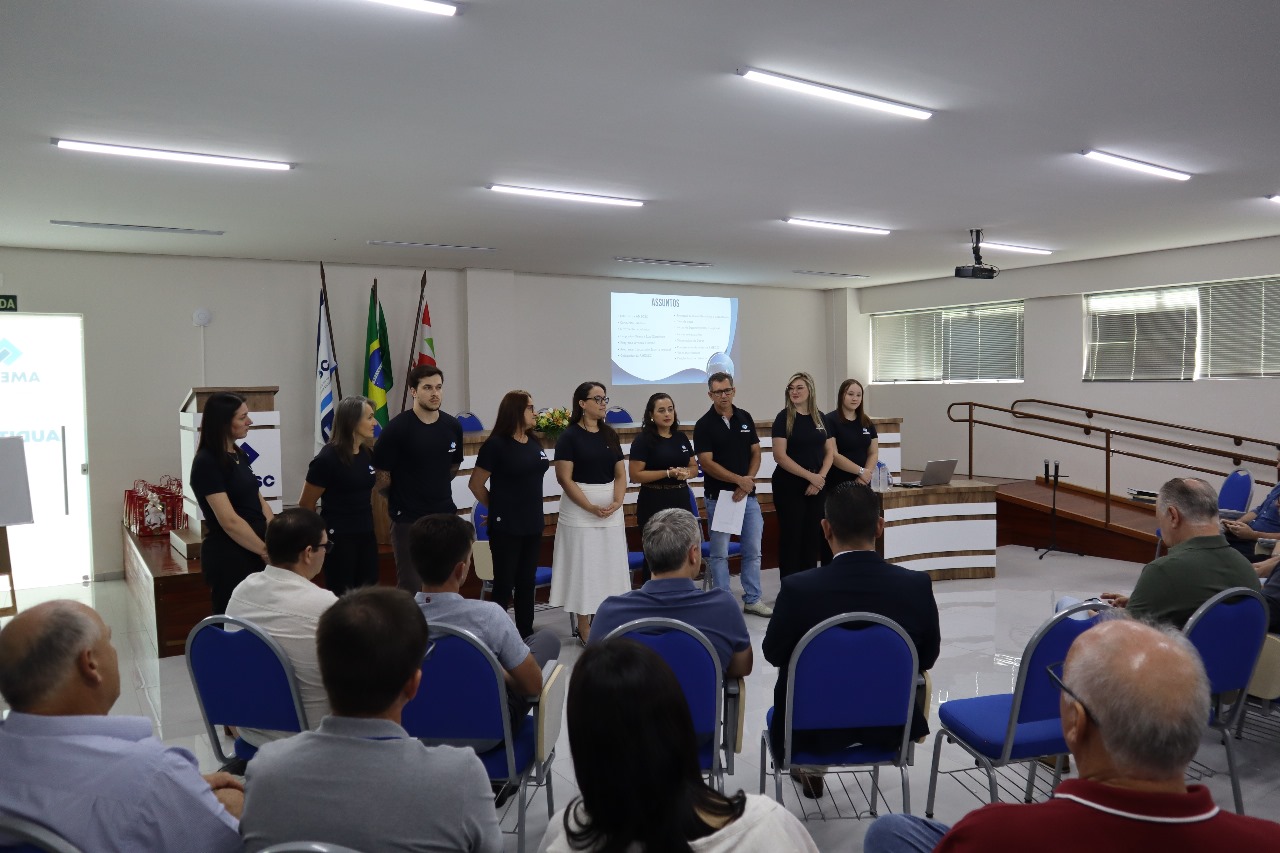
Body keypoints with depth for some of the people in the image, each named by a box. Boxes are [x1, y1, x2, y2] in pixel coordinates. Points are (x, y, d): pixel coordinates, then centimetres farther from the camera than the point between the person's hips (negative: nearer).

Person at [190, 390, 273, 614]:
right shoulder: (206, 463, -15)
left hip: (253, 553, 8)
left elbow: (259, 502, 11)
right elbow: (230, 521, -20)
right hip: (228, 557, -8)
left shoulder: (239, 455, 11)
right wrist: (265, 550, -13)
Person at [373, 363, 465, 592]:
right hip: (408, 519, -5)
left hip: (445, 514, 5)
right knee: (410, 586, 1)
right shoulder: (398, 428, -12)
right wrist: (397, 498, 2)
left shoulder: (452, 426, 3)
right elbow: (381, 473, -8)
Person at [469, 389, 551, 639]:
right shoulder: (496, 444, -12)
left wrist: (531, 509, 14)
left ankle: (526, 633, 22)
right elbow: (476, 484, -9)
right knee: (504, 583, 1)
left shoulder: (534, 442, 8)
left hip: (533, 524, 6)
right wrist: (498, 508, 2)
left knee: (527, 581, 13)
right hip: (506, 526, -6)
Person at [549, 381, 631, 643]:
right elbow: (565, 478, -12)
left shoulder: (610, 434, 9)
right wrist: (591, 508, -17)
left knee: (609, 566, 8)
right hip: (580, 510, -5)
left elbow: (620, 474, 9)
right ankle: (584, 628, 10)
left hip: (611, 511, 5)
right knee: (583, 566, 1)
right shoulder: (570, 436, -7)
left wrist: (617, 502, -9)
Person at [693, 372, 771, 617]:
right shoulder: (704, 425, -7)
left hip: (748, 494, 4)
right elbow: (707, 462, -13)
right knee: (720, 553, 4)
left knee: (753, 550, 9)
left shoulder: (745, 418, 7)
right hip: (718, 496, -4)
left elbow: (756, 453, 7)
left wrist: (748, 481, -8)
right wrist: (739, 479, -17)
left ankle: (752, 599, 20)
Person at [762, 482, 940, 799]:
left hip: (813, 727, -1)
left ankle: (810, 771, 45)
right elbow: (928, 657, -2)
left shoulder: (799, 588, -25)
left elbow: (774, 654, -7)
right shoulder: (917, 585, -18)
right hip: (892, 725, 2)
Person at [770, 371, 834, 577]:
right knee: (791, 537, 0)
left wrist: (820, 478, -6)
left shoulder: (821, 419, 9)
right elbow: (780, 456, -12)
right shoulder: (784, 418, -5)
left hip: (816, 488, 4)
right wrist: (810, 475, -14)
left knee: (813, 537, 7)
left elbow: (830, 452, 10)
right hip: (789, 487, -4)